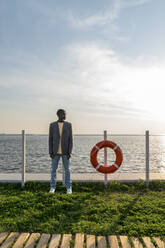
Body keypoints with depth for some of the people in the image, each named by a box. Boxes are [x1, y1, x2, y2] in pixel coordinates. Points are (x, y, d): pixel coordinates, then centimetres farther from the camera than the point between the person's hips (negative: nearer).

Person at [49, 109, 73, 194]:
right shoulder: (52, 125, 0)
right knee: (53, 169, 4)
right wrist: (50, 152, -5)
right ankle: (52, 187, 19)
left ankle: (68, 187, 14)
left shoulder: (68, 125, -1)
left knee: (67, 169, 2)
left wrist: (70, 152, -10)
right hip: (55, 152, 1)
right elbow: (50, 139, 1)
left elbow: (70, 139, -3)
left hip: (65, 151, 0)